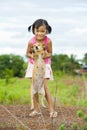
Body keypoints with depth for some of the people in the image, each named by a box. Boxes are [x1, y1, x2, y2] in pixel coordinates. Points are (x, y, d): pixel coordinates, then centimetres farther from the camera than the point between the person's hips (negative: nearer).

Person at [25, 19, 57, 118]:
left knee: (44, 86, -9)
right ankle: (36, 109, 12)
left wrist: (46, 55, -26)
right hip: (33, 65, 2)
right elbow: (28, 53, 0)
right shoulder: (31, 42, -16)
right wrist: (32, 56, -21)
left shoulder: (48, 41, -18)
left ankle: (51, 109, -1)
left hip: (44, 65, -2)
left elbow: (50, 53, -4)